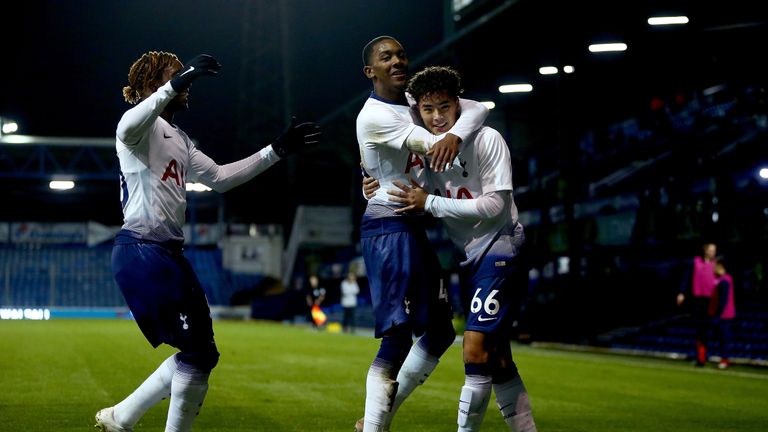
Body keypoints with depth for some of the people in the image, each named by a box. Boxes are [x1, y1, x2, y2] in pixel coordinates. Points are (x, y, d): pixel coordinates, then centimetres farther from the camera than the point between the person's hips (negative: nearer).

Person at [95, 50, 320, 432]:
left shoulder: (178, 139, 23)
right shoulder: (141, 124, -7)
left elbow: (220, 178, 26)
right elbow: (128, 128, -32)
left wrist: (277, 150, 23)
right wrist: (174, 84, -42)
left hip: (168, 254, 10)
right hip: (141, 252, -10)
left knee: (198, 353, 11)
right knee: (200, 352, -9)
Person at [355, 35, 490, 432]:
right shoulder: (373, 116, -13)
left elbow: (478, 109, 0)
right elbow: (435, 148, -23)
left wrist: (455, 136, -18)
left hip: (414, 228, 9)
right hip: (388, 228, -9)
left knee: (439, 332, 12)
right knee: (398, 336, -15)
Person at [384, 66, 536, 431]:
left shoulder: (486, 140, -14)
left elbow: (494, 205, -20)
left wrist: (429, 203, -20)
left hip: (499, 249, -7)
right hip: (469, 257, 7)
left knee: (475, 351, -15)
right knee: (496, 359, 10)